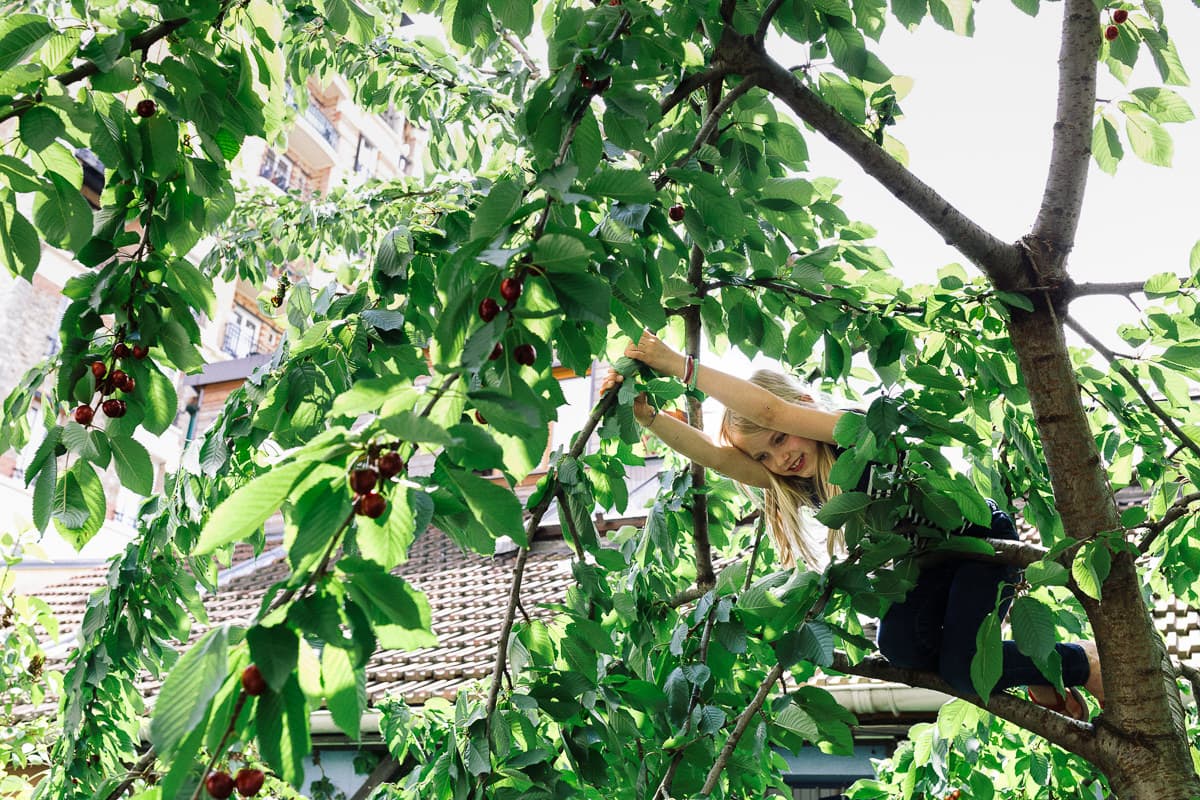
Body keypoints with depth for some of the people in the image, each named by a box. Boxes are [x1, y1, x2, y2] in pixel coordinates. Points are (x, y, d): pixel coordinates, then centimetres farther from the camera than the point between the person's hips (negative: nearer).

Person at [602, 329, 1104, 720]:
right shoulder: (799, 483, -8)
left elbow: (771, 409, -44)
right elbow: (714, 455, -20)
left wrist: (681, 366, -44)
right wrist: (646, 414, -31)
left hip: (981, 538, -7)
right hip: (926, 566, 7)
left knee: (962, 669, -21)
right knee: (899, 645, -21)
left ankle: (1086, 661, 6)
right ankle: (1030, 672, 1)